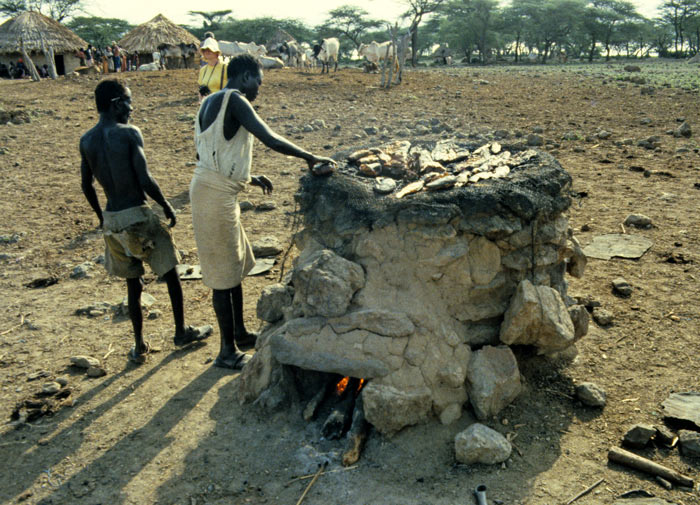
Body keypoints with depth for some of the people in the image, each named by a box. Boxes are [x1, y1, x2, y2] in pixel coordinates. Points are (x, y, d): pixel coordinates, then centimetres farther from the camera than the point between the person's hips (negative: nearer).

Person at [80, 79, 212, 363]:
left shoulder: (86, 141, 5)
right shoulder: (129, 134, -13)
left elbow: (86, 185, 12)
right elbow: (145, 181, -18)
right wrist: (167, 206, -3)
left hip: (111, 220, 6)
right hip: (138, 215, -6)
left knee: (133, 283, 17)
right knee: (169, 272, 13)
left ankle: (139, 346, 24)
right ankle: (181, 332, 25)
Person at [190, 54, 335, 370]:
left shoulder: (210, 102, 16)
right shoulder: (234, 100, -13)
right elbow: (270, 139, -24)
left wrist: (249, 178, 21)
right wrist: (310, 158, -14)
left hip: (211, 188, 10)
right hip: (215, 195, -10)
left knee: (236, 264, 20)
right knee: (223, 273, 1)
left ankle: (239, 333, 36)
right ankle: (228, 351, 14)